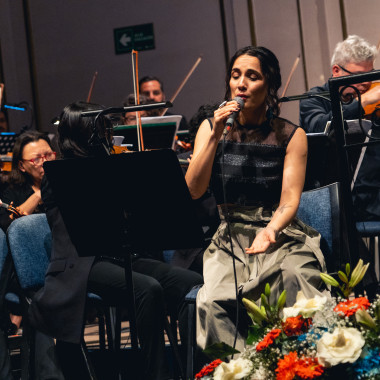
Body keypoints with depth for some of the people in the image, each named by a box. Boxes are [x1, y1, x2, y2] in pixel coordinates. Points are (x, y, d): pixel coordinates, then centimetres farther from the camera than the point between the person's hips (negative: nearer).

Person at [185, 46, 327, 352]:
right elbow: (193, 191, -3)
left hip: (282, 238, -1)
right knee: (212, 304, -29)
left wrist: (270, 231, -26)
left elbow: (289, 201, -5)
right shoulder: (211, 128, 9)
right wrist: (216, 135, -12)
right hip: (231, 239, 1)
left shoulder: (291, 135, 4)